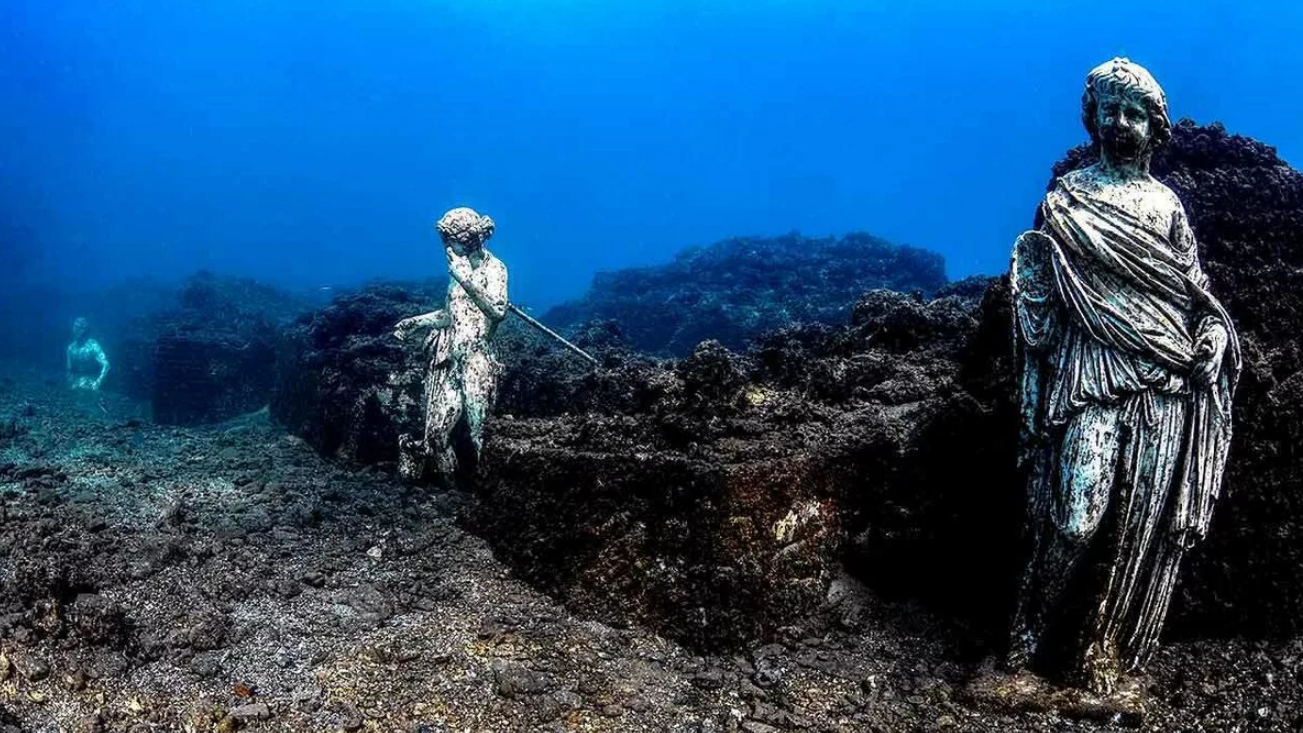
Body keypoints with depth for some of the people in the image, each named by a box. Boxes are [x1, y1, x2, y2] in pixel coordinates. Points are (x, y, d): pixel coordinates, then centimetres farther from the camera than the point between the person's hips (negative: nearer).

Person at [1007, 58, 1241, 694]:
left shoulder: (1167, 204, 17)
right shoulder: (1067, 195, 9)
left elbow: (1194, 286, 18)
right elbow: (1035, 283, 6)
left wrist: (1214, 329, 0)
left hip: (1165, 384, 3)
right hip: (1092, 377, -3)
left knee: (1146, 524, 0)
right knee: (1077, 519, -13)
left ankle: (1104, 653, 12)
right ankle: (1028, 630, 7)